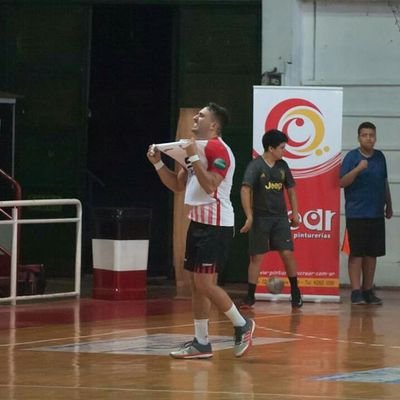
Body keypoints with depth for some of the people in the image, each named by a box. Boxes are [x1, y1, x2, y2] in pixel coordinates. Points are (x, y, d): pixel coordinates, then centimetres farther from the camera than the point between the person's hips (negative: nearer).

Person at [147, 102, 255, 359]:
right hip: (198, 222, 10)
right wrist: (158, 163, 9)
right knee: (197, 284, 8)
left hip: (215, 225, -10)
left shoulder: (218, 149, -13)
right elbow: (178, 185, 21)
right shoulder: (197, 148, 18)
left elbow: (210, 185, -24)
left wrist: (193, 157, -24)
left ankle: (242, 325, 5)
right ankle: (202, 343, 12)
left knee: (205, 283, -11)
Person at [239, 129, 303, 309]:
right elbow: (245, 190, -20)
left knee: (287, 254, -3)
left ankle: (295, 292, 11)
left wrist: (295, 213, 11)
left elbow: (291, 189, 16)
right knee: (257, 257, 1)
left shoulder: (282, 166, 5)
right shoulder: (255, 166, -12)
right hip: (260, 218, -4)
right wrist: (249, 217, -26)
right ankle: (250, 296, 8)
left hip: (280, 218, 4)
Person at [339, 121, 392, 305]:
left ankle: (368, 290, 15)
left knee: (372, 254, 8)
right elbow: (342, 182, -12)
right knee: (356, 253, -4)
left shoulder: (380, 157, 11)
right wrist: (358, 169, -25)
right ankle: (356, 291, -1)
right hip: (356, 214, -5)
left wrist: (389, 205, 18)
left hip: (376, 214, 5)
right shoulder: (352, 157, -5)